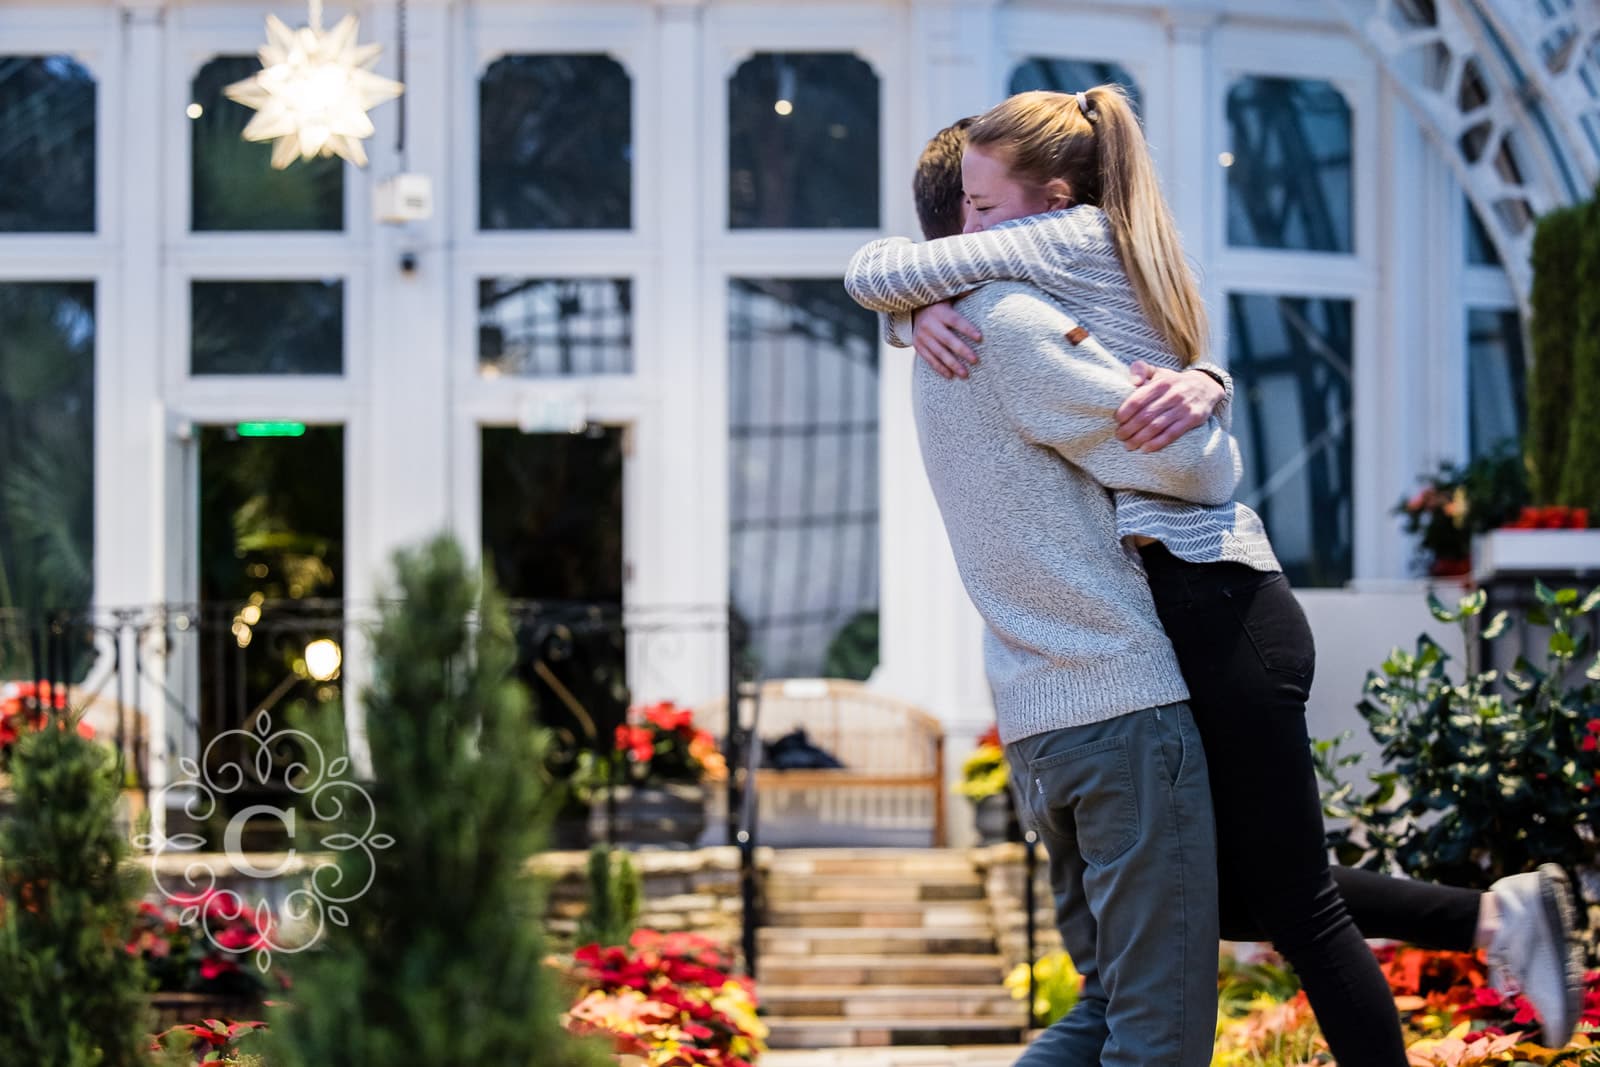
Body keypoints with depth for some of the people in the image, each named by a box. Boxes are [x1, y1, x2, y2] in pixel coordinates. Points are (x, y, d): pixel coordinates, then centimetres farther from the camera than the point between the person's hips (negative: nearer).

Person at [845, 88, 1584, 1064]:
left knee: (1294, 904, -3)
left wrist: (908, 286, 11)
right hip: (1203, 613, 10)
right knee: (1232, 898, 16)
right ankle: (1495, 916, 18)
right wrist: (926, 314, -3)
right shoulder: (1100, 268, 18)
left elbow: (875, 272, -12)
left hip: (1217, 610, -10)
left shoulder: (1078, 239, -8)